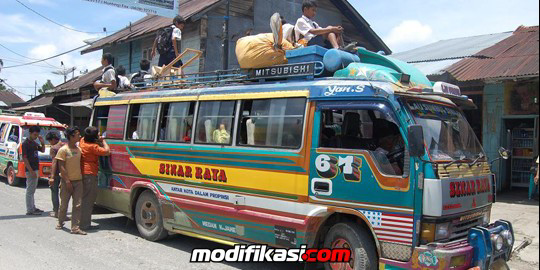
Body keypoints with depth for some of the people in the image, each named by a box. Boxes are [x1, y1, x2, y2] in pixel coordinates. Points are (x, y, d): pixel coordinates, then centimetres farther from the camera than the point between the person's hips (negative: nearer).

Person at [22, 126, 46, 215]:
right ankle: (29, 210, 1)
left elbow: (42, 150, 23)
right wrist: (31, 171, -21)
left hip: (36, 169, 9)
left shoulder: (34, 143, 11)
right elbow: (24, 158, -18)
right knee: (30, 190, -4)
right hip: (31, 170, -9)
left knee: (32, 190, 16)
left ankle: (33, 207, 25)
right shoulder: (26, 143, -14)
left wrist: (43, 143, 2)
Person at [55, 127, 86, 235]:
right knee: (64, 204, 8)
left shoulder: (78, 149, 8)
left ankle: (75, 227, -1)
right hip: (67, 181, -5)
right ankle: (60, 223, 30)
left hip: (78, 181, 5)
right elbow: (61, 167, -11)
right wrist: (67, 181, -16)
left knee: (78, 205, -1)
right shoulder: (63, 150, -9)